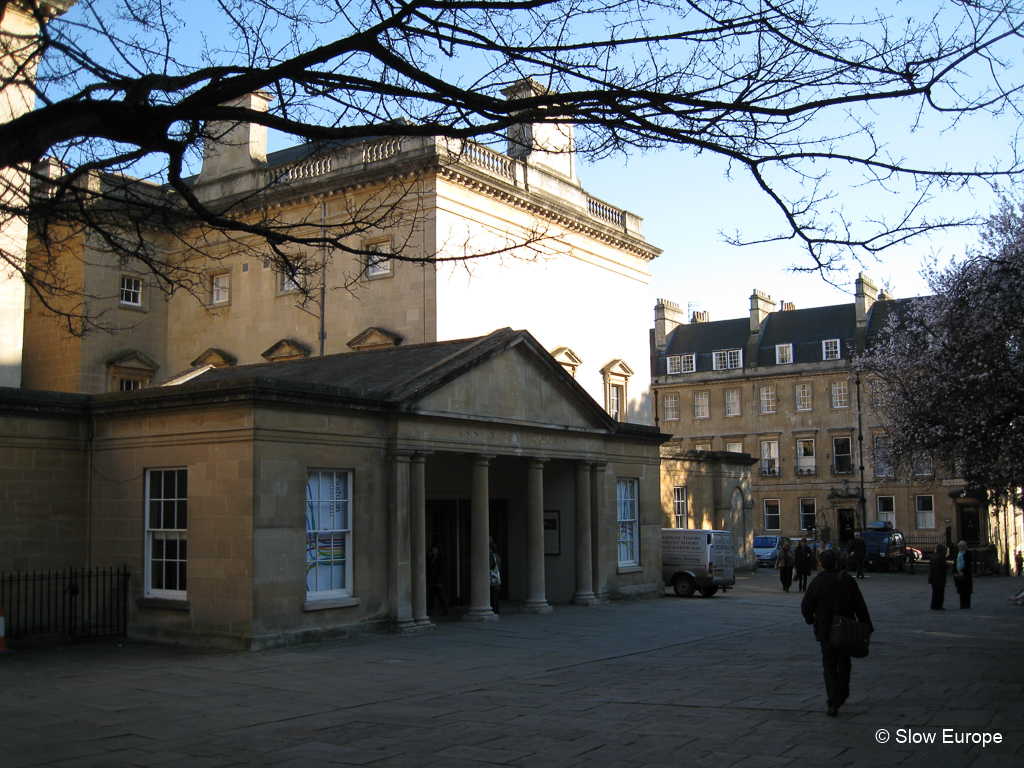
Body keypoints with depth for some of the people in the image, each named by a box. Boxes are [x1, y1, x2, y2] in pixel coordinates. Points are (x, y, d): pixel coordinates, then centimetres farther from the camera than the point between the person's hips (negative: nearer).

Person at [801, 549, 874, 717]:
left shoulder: (817, 582, -9)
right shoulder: (848, 580, -2)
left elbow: (806, 605, -4)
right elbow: (860, 606, 0)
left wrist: (810, 620, 16)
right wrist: (867, 626, 7)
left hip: (826, 631, -3)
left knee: (829, 665, 2)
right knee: (844, 663, 21)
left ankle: (833, 703, -8)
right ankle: (842, 696, 34)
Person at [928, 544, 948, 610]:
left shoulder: (933, 556, 7)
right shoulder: (941, 557, -17)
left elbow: (930, 565, 10)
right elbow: (944, 566, -15)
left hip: (933, 577, 7)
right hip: (940, 578, -7)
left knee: (935, 592, 14)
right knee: (940, 592, 1)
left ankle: (933, 606, 15)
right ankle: (939, 606, 2)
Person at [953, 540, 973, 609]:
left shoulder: (968, 553, -7)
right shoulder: (957, 553, 10)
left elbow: (968, 564, -12)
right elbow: (954, 563, 10)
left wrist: (963, 572, -18)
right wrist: (955, 572, -2)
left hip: (965, 575, -6)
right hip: (958, 575, 6)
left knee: (966, 590, -2)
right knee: (961, 591, 9)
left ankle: (966, 605, 2)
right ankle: (962, 605, 15)